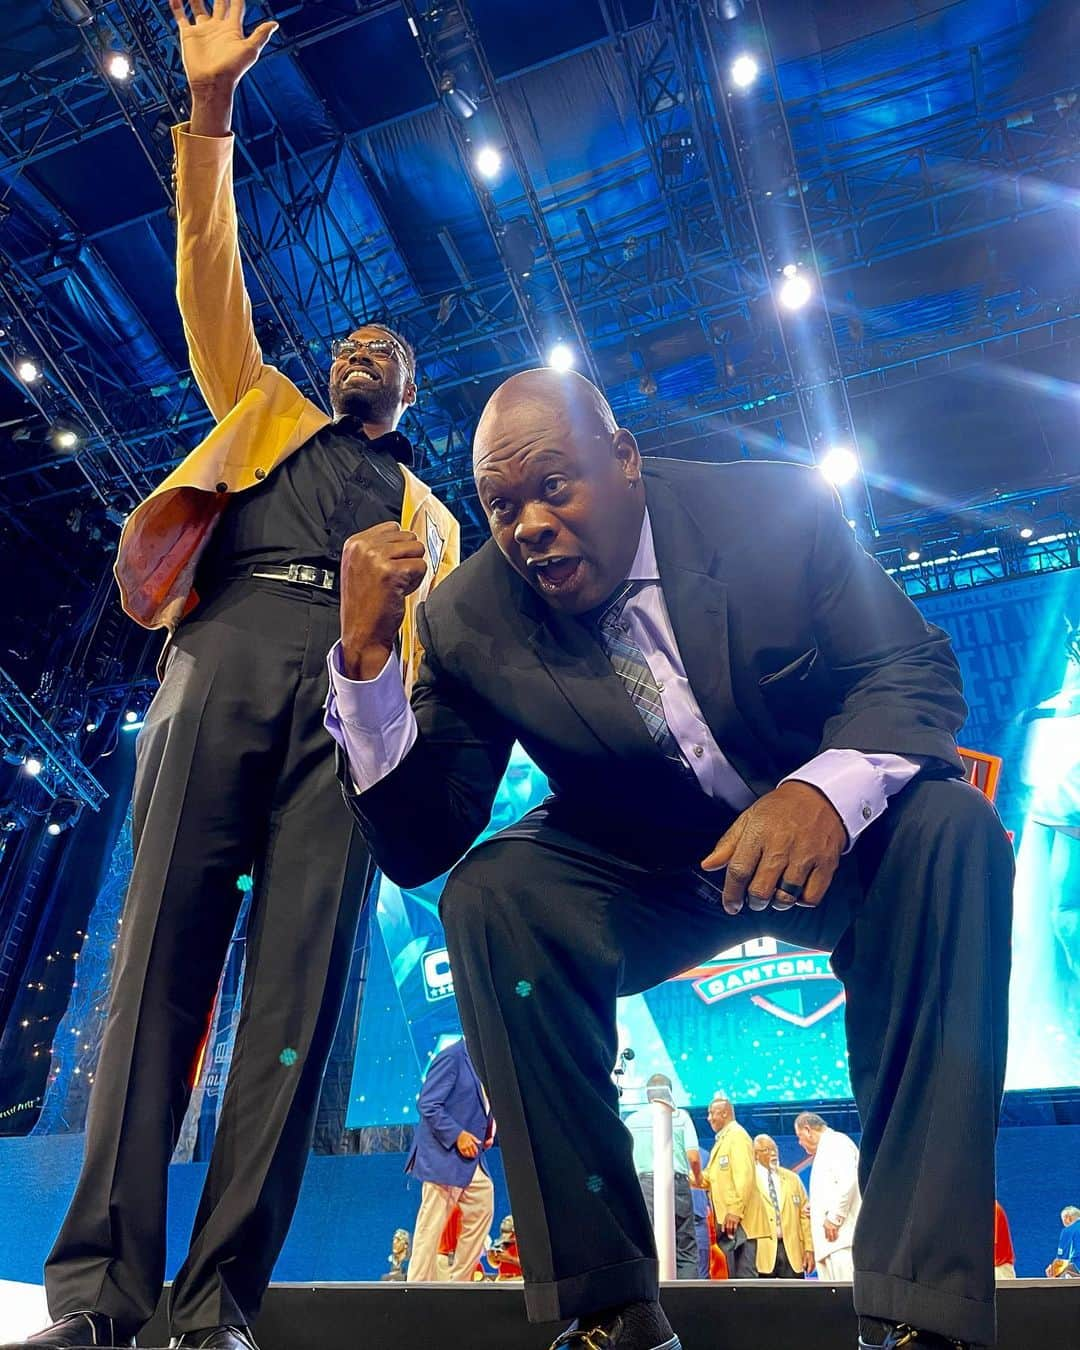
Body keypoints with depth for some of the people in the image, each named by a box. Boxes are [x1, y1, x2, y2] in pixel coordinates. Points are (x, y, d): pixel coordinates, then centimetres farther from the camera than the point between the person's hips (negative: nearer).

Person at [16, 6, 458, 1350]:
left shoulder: (427, 511, 30)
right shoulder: (268, 412, 31)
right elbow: (210, 278, 22)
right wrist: (210, 111, 17)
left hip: (349, 696, 1)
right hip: (229, 658, 0)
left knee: (299, 977, -10)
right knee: (162, 946, -11)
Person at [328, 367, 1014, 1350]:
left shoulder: (776, 509, -14)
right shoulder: (469, 621, -13)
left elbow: (916, 671, -15)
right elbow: (418, 846, -15)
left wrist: (827, 790, -37)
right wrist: (367, 658, -30)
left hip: (828, 834, 0)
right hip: (641, 877, 1)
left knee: (949, 825, -30)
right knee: (488, 892, -25)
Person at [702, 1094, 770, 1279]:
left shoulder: (737, 1135, -8)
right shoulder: (722, 1139, 21)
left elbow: (744, 1177, -18)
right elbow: (710, 1177, 19)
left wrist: (735, 1211, -23)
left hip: (739, 1219, -9)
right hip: (726, 1219, 9)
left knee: (744, 1274, -8)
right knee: (733, 1274, 9)